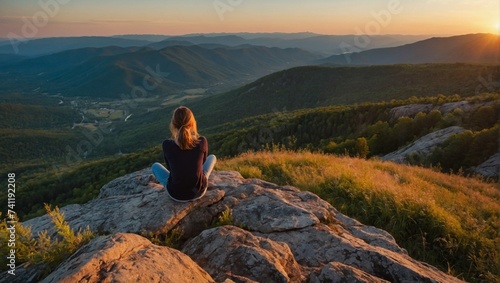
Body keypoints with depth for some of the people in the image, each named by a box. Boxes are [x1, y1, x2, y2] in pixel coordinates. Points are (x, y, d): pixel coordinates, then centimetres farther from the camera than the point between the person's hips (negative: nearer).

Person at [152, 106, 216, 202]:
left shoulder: (166, 145, -21)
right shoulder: (202, 142, -19)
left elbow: (169, 166, -1)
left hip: (176, 194, 0)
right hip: (199, 191, 0)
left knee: (155, 166, 28)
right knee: (212, 157, 24)